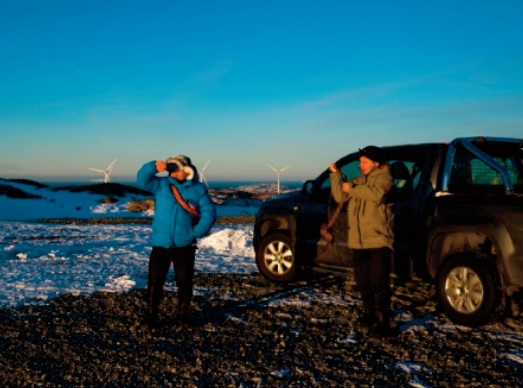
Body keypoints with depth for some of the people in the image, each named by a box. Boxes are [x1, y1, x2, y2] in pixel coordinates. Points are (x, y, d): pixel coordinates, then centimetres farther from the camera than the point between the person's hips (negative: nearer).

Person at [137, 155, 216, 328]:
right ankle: (151, 314, 13)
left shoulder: (198, 189, 0)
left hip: (185, 245, 0)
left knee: (185, 281, 8)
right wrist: (154, 166, -28)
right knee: (155, 280, 1)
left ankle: (183, 314, 23)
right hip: (161, 243, 0)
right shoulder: (161, 184, 3)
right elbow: (142, 179, -10)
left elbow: (209, 213, -4)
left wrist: (197, 232, -14)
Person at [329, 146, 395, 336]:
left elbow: (376, 194, -25)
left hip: (378, 239, -7)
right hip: (359, 240, 7)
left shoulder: (383, 178, -4)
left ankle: (383, 322, -5)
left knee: (379, 282, -8)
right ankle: (369, 314, 29)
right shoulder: (358, 180, 17)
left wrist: (353, 189, -18)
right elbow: (340, 196, 8)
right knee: (363, 281, 15)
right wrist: (335, 174, 0)